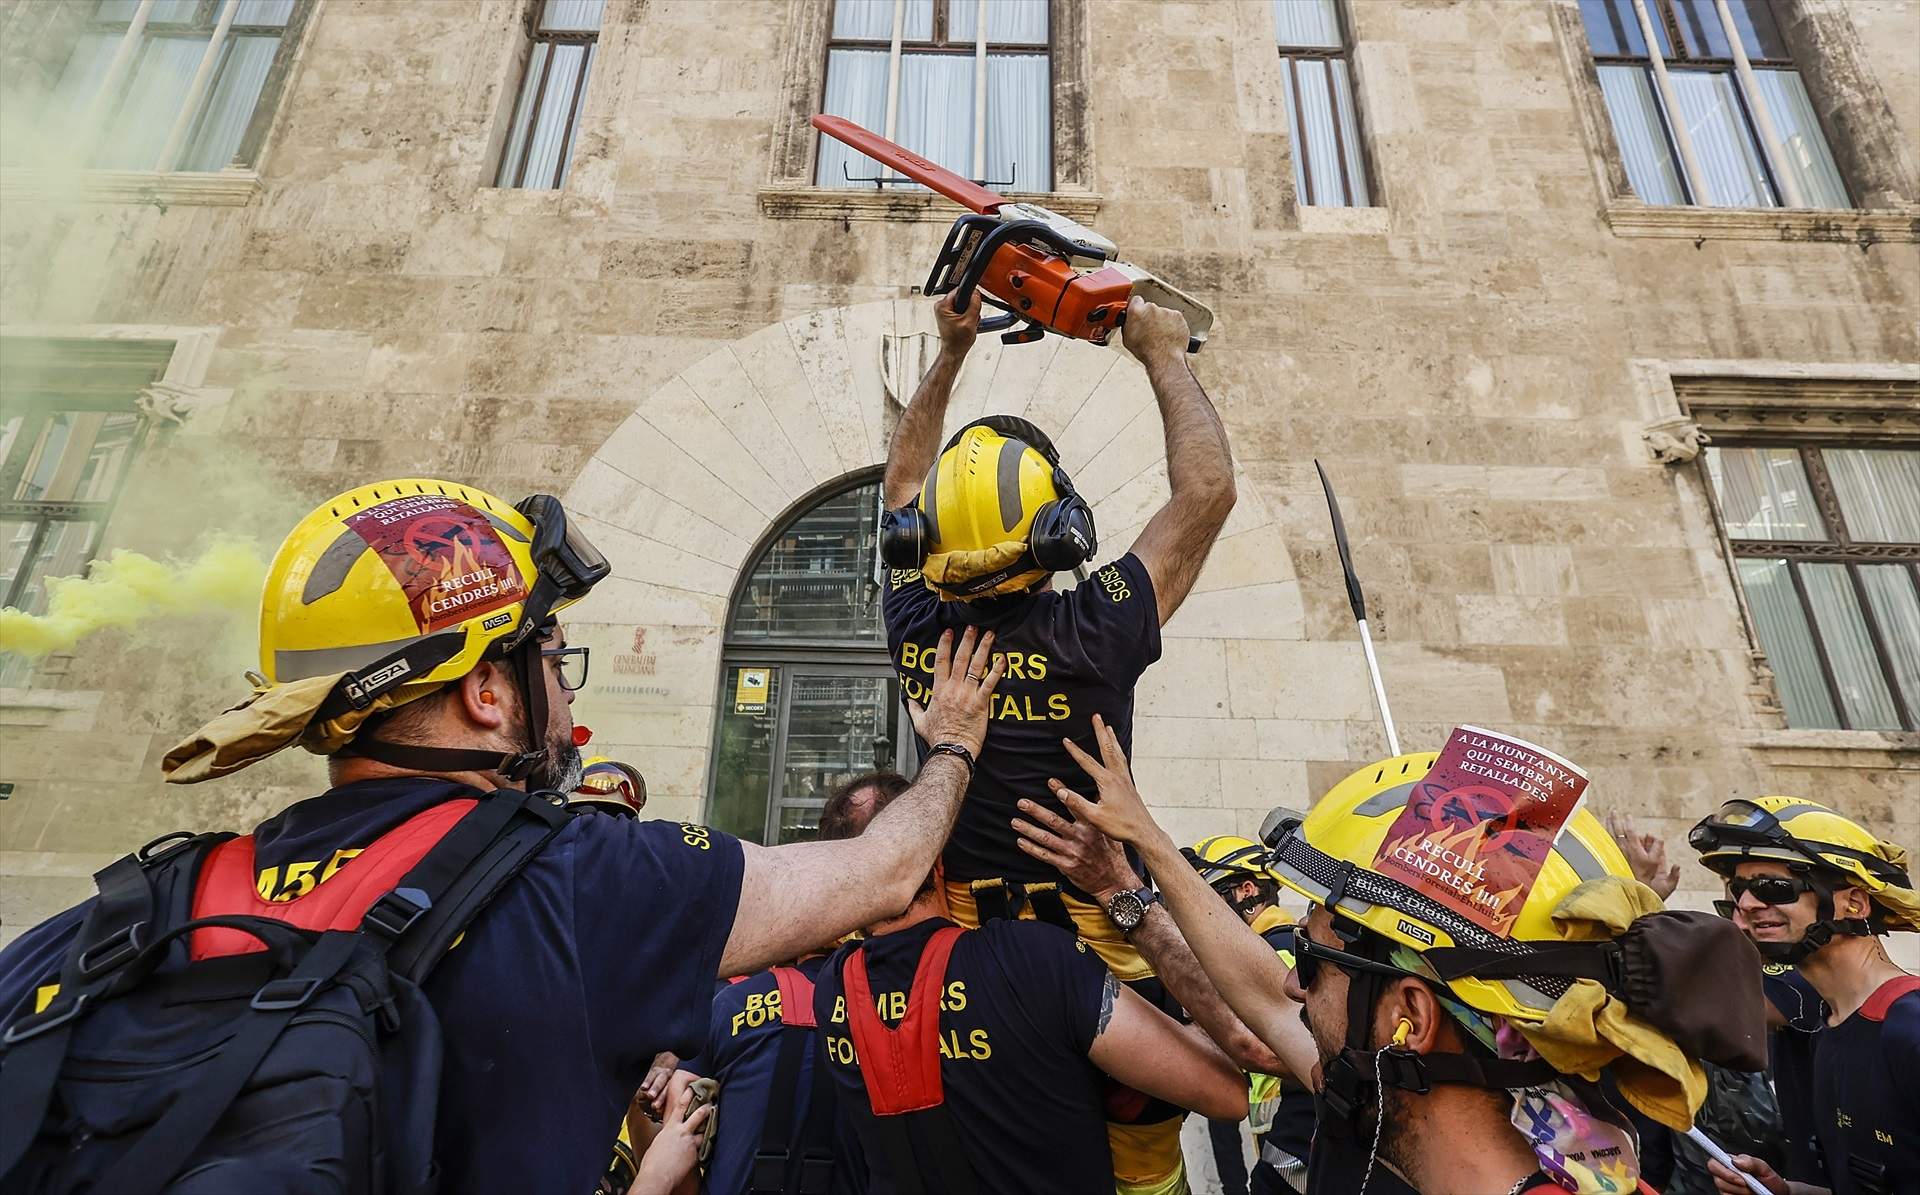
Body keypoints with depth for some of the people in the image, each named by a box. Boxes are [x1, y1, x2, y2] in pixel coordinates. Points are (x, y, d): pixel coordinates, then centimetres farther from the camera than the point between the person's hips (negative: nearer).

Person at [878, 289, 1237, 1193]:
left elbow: (906, 482, 5)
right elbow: (1207, 490, -13)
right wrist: (1163, 353, -1)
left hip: (961, 931, 4)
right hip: (1096, 932, -3)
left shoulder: (915, 632, -13)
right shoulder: (1089, 635, -24)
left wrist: (950, 354, 11)